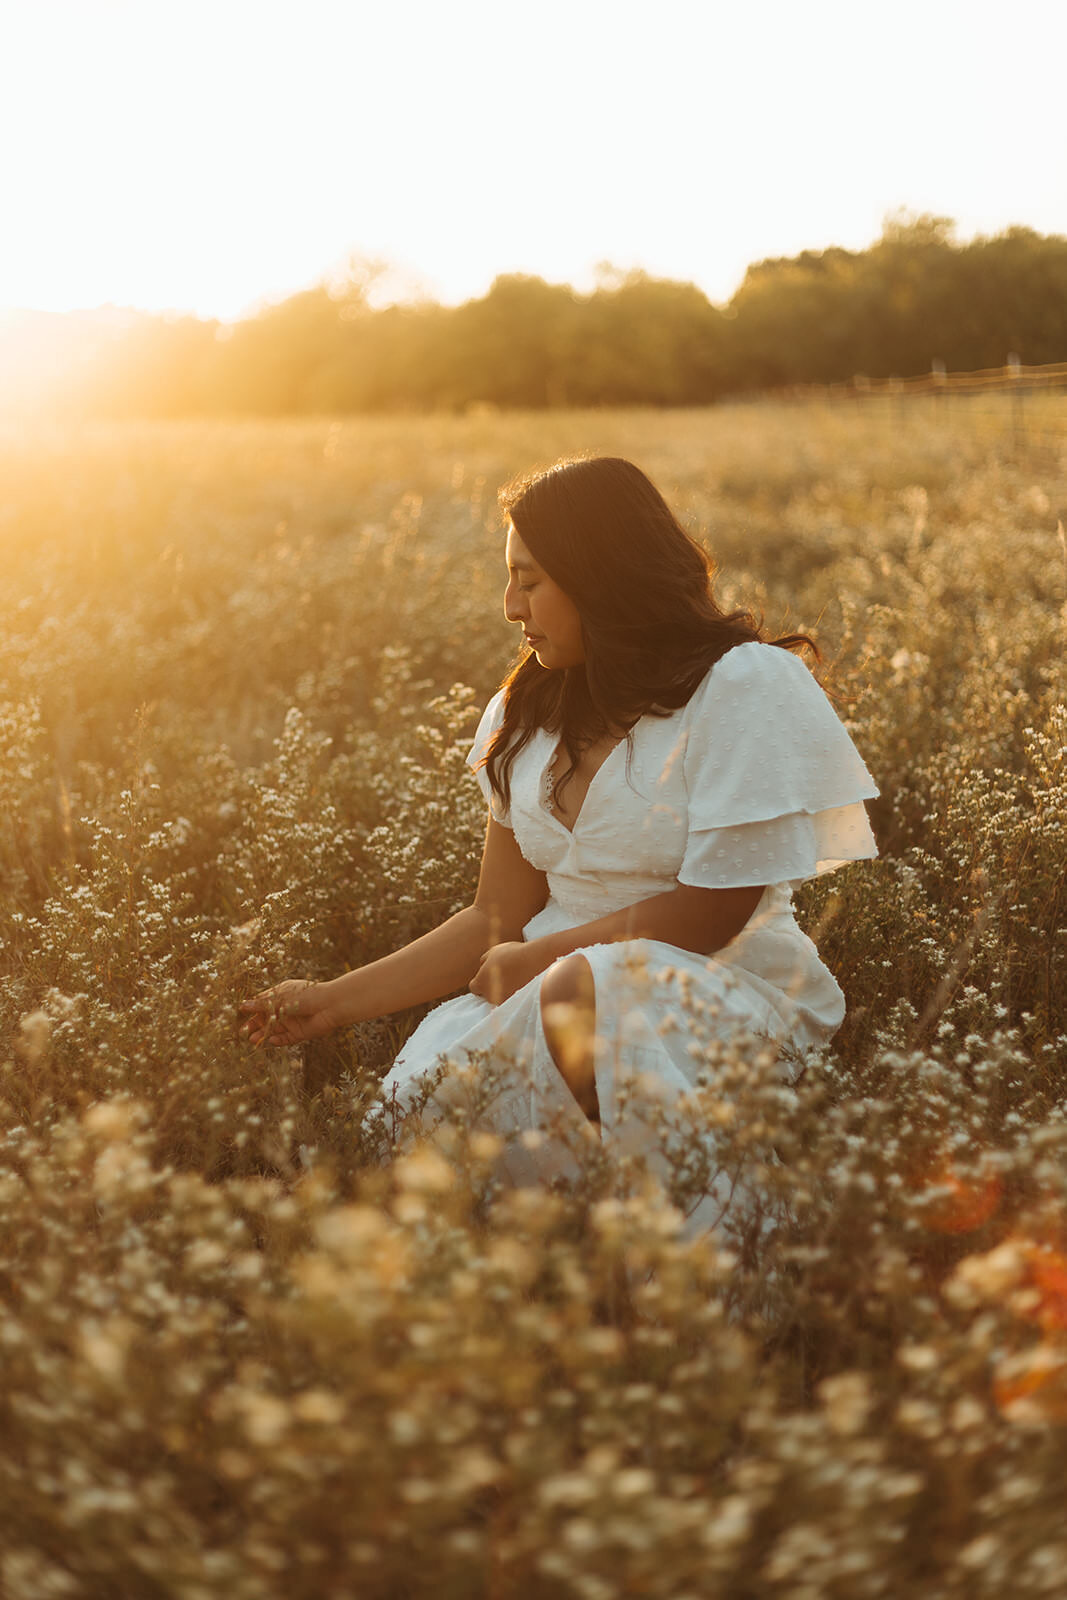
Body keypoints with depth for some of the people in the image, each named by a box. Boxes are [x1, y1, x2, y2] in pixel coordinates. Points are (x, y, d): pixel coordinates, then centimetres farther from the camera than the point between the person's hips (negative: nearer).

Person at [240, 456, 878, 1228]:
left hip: (731, 991, -5)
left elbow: (707, 916, -13)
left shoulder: (747, 688, -9)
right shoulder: (530, 714, 12)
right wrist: (336, 1001, 5)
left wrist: (537, 959, -5)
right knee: (418, 1093, -23)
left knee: (582, 990, -37)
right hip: (565, 985, 5)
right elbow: (497, 920, 10)